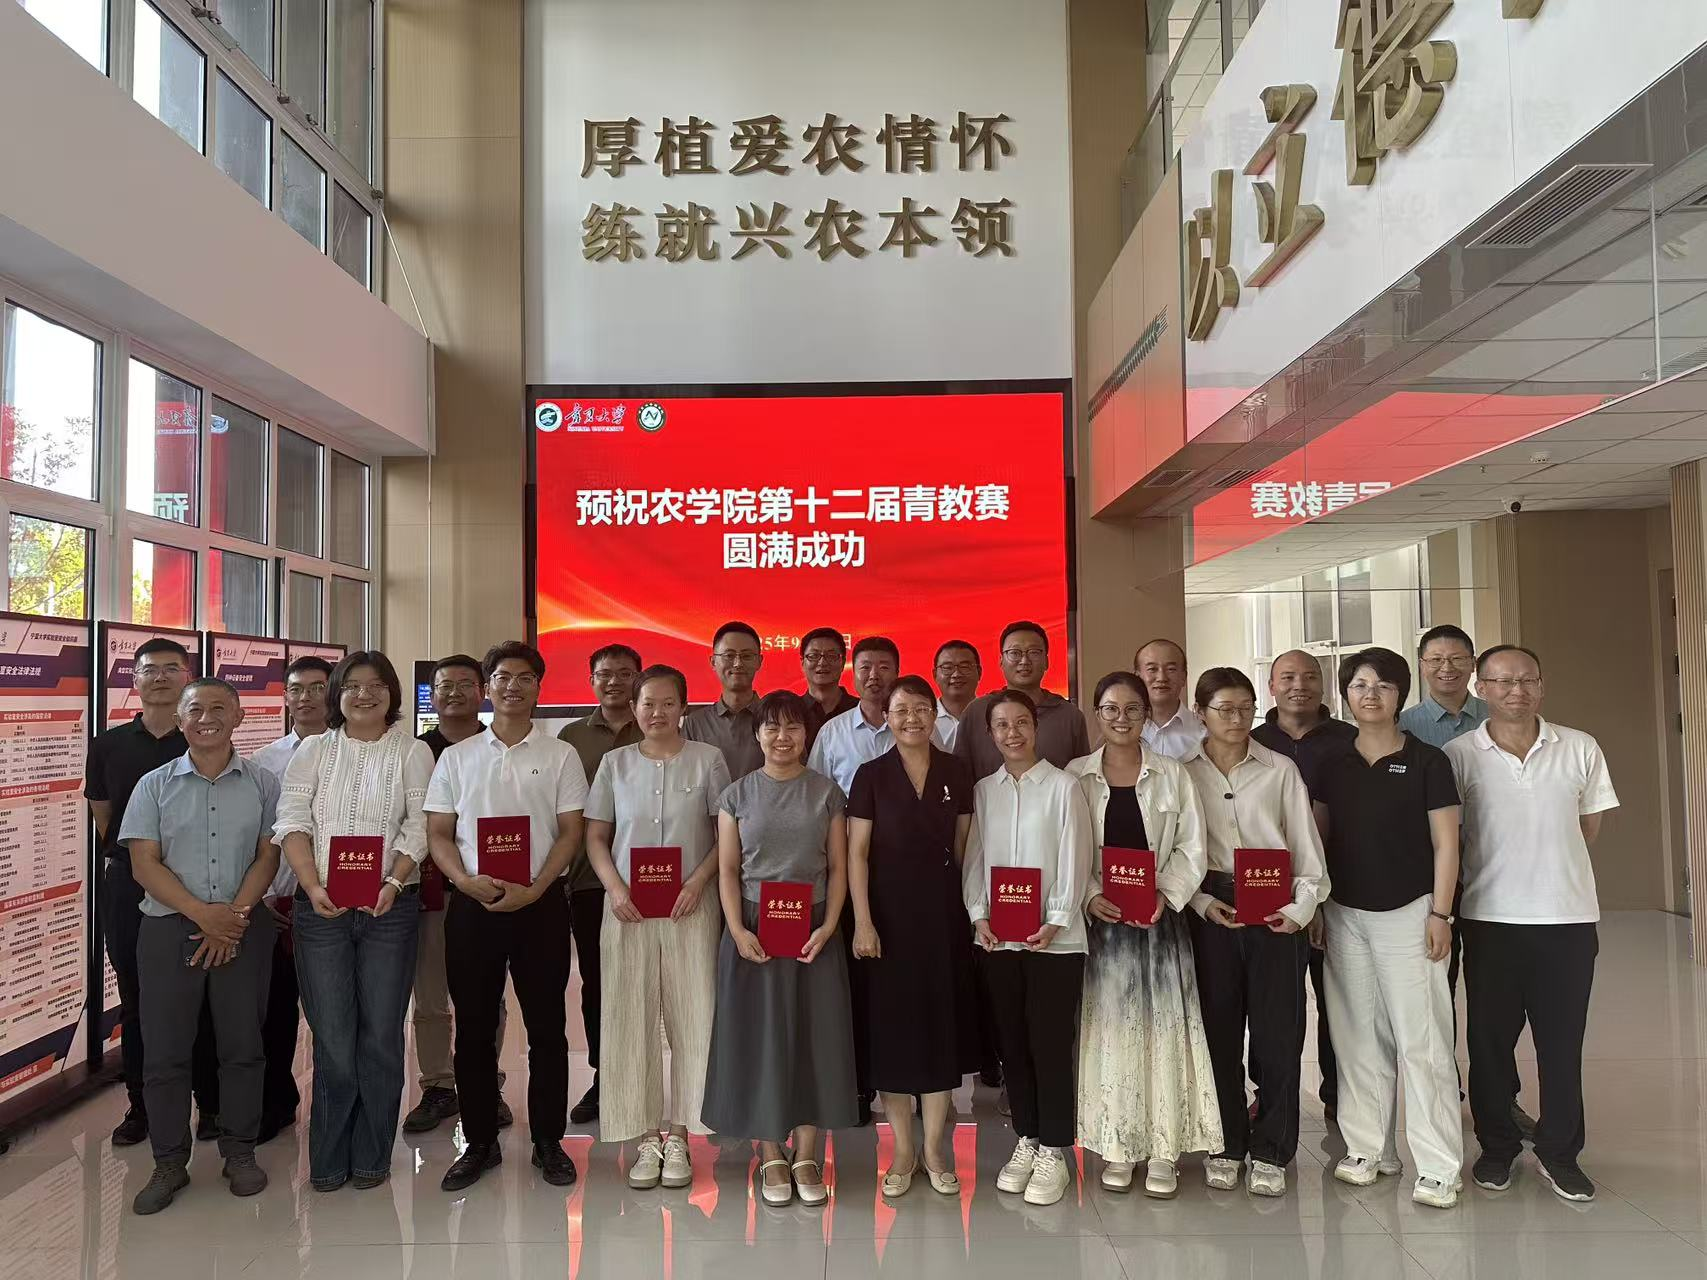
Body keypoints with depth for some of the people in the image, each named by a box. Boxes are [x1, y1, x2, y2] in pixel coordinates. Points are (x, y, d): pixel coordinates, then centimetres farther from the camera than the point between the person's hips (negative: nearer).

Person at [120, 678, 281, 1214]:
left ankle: (239, 1151, 20)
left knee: (242, 1044, 6)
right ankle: (169, 1162, 17)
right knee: (164, 1048, 4)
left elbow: (268, 856, 1)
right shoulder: (154, 785, 5)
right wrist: (203, 914, -13)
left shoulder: (262, 784, 4)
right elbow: (144, 863, -2)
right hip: (169, 927, 0)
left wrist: (235, 915, -13)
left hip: (244, 926, 0)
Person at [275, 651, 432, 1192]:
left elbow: (419, 829, -2)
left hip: (391, 907, -1)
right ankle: (328, 1158, 18)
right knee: (332, 1037, 3)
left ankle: (371, 1157, 18)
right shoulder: (313, 751, 9)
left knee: (381, 1035, 5)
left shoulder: (413, 752, 6)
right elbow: (293, 823, 0)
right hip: (320, 908, 1)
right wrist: (313, 887, -13)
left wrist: (394, 883, -17)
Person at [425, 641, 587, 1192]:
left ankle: (548, 1141, 17)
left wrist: (534, 889, -13)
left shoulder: (560, 755, 4)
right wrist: (467, 881, -12)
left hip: (540, 903, -1)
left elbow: (571, 833, 0)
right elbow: (438, 833, 6)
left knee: (546, 1028, 5)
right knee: (473, 1028, 8)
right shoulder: (457, 756, 8)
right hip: (471, 905, 2)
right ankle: (479, 1142, 22)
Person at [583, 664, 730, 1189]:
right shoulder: (615, 762, 8)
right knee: (630, 1019, 2)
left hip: (690, 906, -1)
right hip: (628, 908, 2)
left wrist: (698, 881, -12)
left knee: (691, 1017, 0)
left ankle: (678, 1135, 11)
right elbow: (595, 837, 8)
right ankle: (647, 1138, 13)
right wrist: (615, 889, -7)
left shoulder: (707, 759, 2)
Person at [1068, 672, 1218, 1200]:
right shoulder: (1075, 776, 3)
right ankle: (1115, 1147, 15)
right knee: (1108, 1029, 3)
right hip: (1100, 919, 0)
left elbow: (1190, 849, 2)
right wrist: (1090, 898, -13)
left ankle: (1163, 1150, 12)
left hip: (1160, 918, 1)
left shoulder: (1172, 775, 5)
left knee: (1163, 1027, 2)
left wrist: (1164, 894, -12)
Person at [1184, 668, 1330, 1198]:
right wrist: (1202, 902, -10)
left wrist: (1300, 909, -6)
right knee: (1218, 1030, 5)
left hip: (1275, 911, 0)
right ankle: (1224, 1145, 20)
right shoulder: (1182, 773, 5)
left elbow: (1306, 847, 5)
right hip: (1209, 910, 0)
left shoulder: (1280, 770, 5)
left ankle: (1270, 1152, 15)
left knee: (1278, 1032, 2)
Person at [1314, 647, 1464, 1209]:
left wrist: (1439, 914, -8)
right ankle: (1367, 1149, 19)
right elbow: (1317, 839, 11)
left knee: (1422, 1041, -3)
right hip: (1344, 915, 4)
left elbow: (1445, 845, -3)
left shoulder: (1427, 761, -2)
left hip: (1408, 913, -3)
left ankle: (1438, 1168, 5)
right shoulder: (1332, 763, 7)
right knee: (1358, 1037, 8)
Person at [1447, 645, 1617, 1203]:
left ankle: (1559, 1151, 25)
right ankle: (1497, 1147, 25)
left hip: (1567, 916, 1)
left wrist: (1543, 860, 9)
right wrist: (1497, 863, 1)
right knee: (1490, 1037, 8)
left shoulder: (1580, 750, 1)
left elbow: (1589, 827, 10)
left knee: (1562, 1040, 9)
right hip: (1490, 917, -1)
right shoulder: (1457, 754, -3)